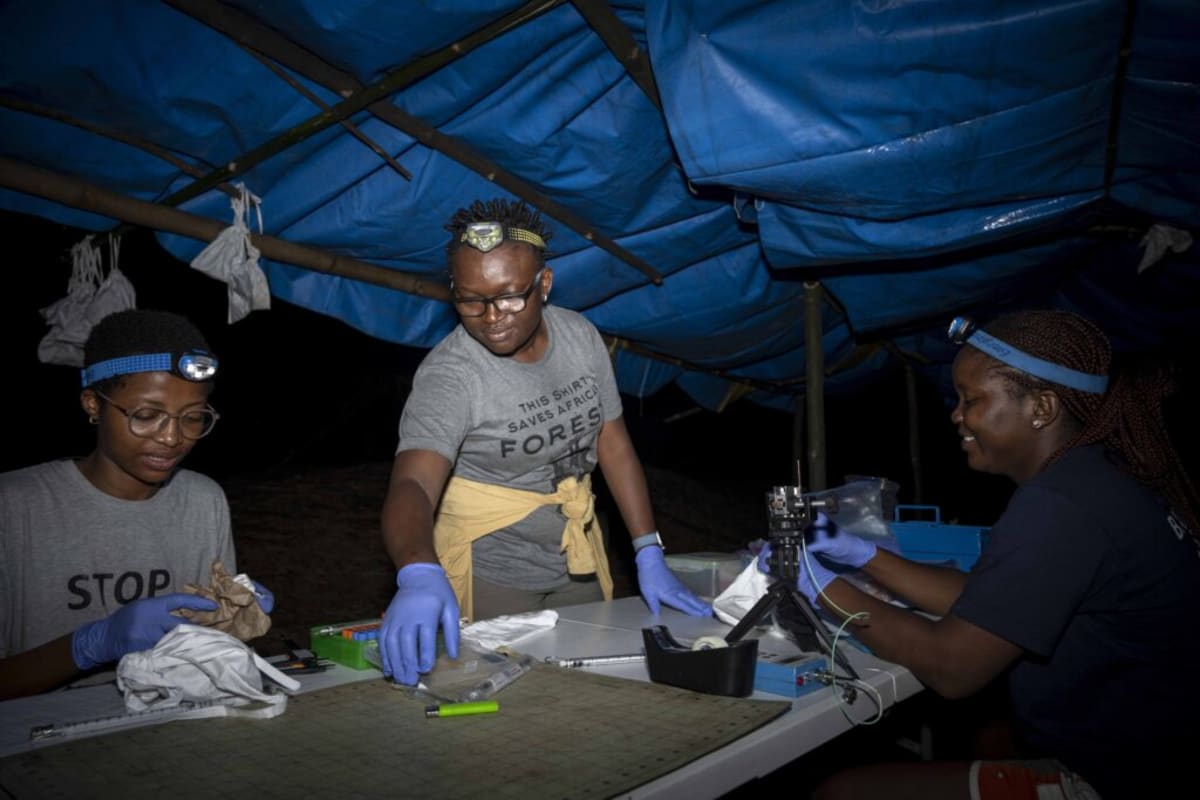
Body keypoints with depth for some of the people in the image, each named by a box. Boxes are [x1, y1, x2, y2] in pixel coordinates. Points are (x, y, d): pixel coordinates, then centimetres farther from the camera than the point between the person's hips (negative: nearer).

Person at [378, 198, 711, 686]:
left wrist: (650, 554, -6)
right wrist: (419, 575, -58)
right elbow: (411, 485, -37)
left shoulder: (581, 337, -7)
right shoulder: (449, 374, -23)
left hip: (578, 565, 5)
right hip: (492, 577, -5)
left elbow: (614, 446, -1)